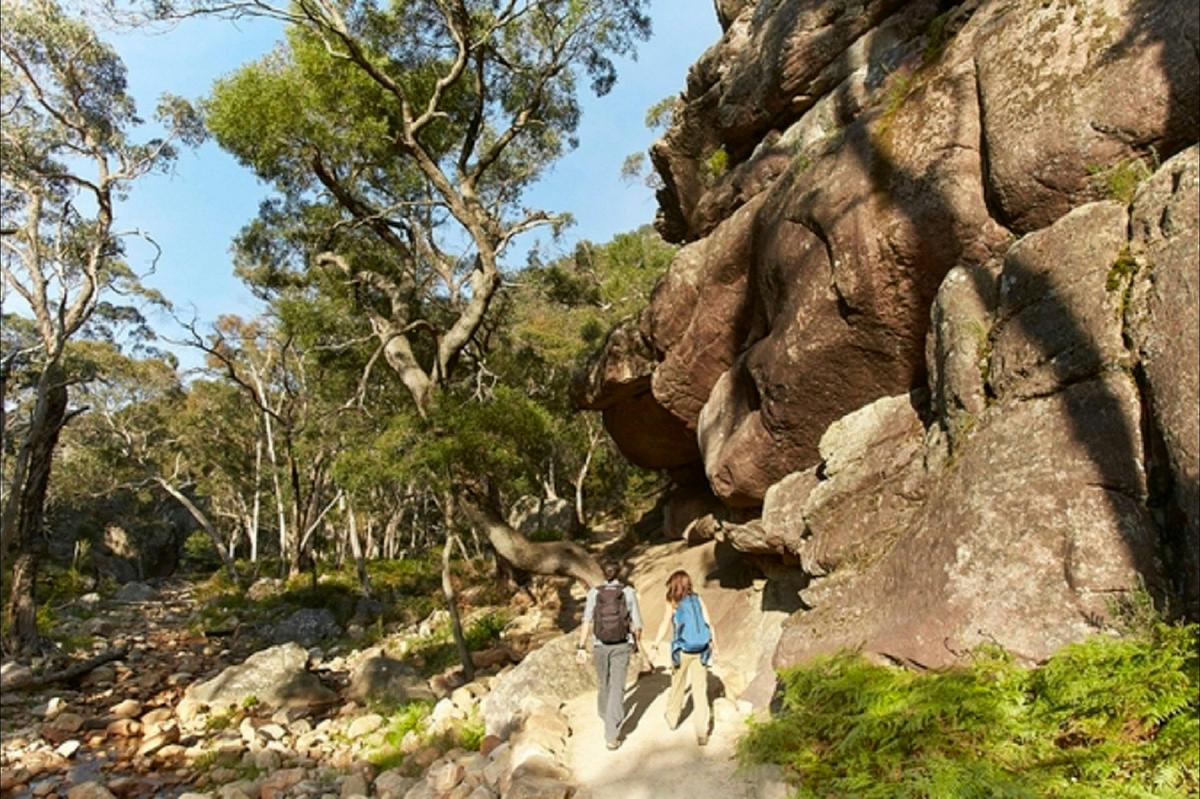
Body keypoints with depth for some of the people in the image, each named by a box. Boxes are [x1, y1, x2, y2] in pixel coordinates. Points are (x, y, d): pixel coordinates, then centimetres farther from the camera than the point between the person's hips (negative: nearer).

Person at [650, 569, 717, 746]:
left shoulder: (674, 603, -5)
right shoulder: (698, 599, 4)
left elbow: (665, 626, -15)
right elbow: (708, 624, 4)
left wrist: (655, 645, -9)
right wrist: (714, 644, 13)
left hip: (682, 650, -2)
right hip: (700, 651, 2)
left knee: (678, 685, 19)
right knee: (700, 690, 2)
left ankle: (672, 718, 40)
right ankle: (702, 732, -6)